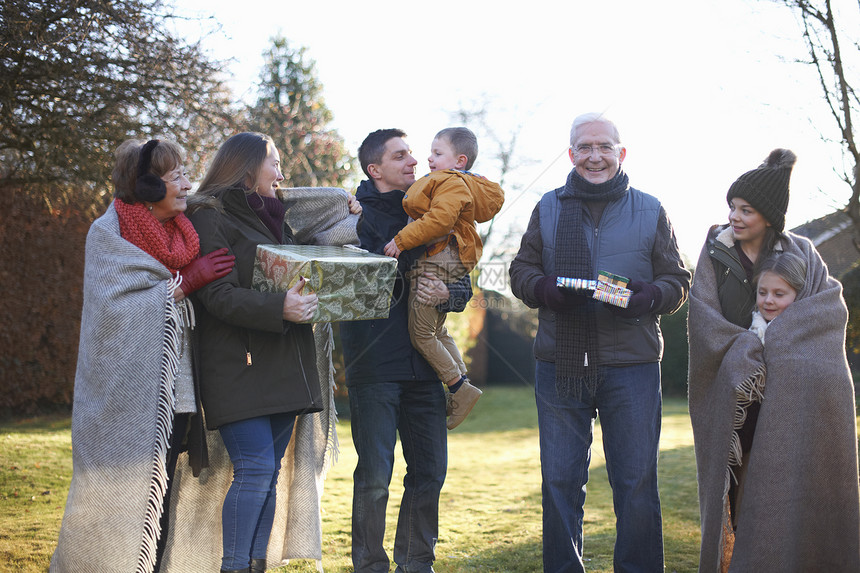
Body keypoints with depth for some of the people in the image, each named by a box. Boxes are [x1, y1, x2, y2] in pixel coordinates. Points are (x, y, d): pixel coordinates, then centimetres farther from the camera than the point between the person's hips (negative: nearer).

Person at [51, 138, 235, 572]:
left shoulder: (181, 234, 13)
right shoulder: (108, 235, -5)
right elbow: (117, 306, -16)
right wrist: (186, 280, -14)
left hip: (174, 389, 6)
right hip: (130, 394, -6)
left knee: (160, 497, 6)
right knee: (133, 499, -7)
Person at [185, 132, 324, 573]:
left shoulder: (273, 218, 22)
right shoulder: (211, 218, -4)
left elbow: (293, 279, 30)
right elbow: (218, 296, -15)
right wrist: (278, 309, -27)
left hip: (282, 366, 8)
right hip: (240, 366, -8)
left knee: (269, 471, 6)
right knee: (255, 469, -14)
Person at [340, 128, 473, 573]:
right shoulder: (355, 214, 0)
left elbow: (464, 285, 13)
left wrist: (446, 293, -9)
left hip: (424, 362, 5)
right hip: (374, 363, -5)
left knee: (429, 471, 8)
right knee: (374, 476, -3)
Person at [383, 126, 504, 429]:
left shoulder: (452, 183, -12)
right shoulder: (439, 181, 23)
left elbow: (439, 219, -26)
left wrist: (402, 240, -24)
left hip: (437, 262, -11)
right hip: (433, 261, 11)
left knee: (420, 333, -8)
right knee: (437, 330, 18)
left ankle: (459, 387, -3)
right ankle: (463, 385, 22)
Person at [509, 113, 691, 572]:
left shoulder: (650, 211, 8)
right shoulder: (549, 208, 12)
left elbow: (678, 281, 9)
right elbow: (520, 271, 13)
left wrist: (649, 296, -14)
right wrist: (543, 289, -10)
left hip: (632, 366, -1)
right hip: (559, 364, 1)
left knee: (636, 481, 2)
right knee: (560, 480, 6)